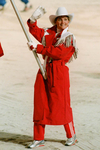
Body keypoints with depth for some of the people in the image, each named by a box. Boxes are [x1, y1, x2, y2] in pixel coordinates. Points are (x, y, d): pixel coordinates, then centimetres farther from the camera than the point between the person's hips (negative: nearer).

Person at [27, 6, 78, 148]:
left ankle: (71, 136, 15)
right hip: (44, 71, 5)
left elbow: (58, 53, -17)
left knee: (62, 104, -1)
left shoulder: (69, 38, -5)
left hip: (59, 73, -5)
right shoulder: (49, 33, 11)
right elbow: (36, 31, 22)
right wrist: (33, 20, 2)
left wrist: (37, 48, -16)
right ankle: (38, 138, 10)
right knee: (40, 103, 3)